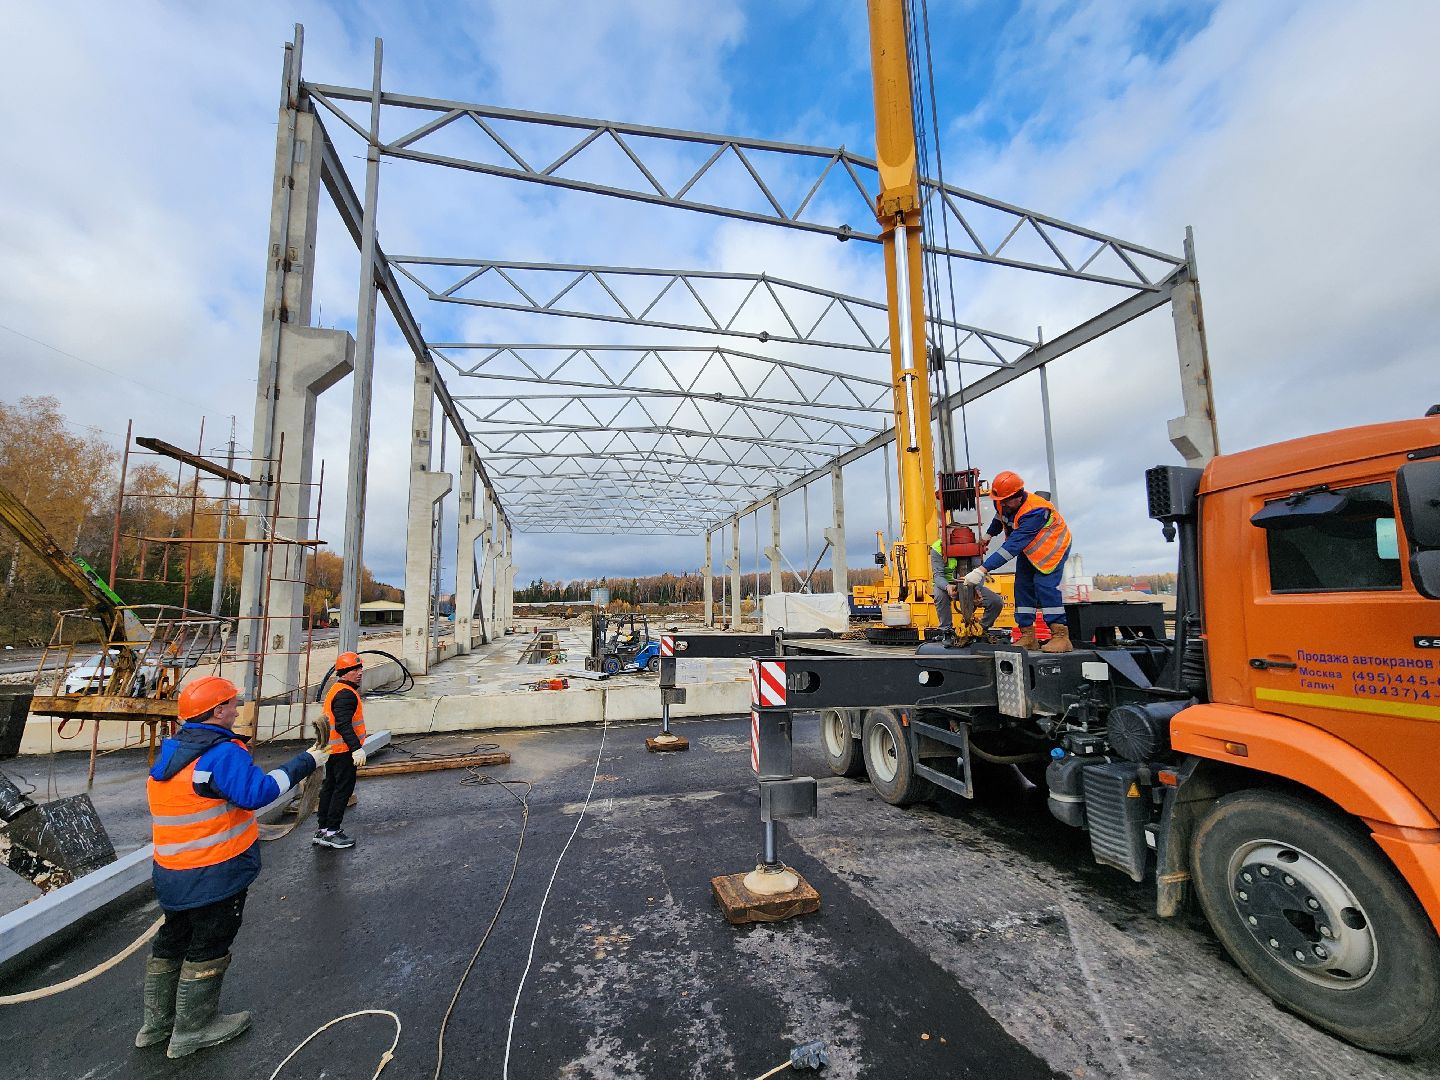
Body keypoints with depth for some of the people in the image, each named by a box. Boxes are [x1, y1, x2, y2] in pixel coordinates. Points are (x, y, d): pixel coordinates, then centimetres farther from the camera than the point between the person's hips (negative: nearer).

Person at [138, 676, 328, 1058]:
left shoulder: (170, 752, 5)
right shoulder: (223, 753, -25)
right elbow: (256, 792, -34)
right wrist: (306, 762, -28)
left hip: (172, 871, 9)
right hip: (214, 873, -9)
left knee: (172, 940, 24)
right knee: (208, 947, 9)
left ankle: (158, 1021, 39)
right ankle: (192, 1030, 23)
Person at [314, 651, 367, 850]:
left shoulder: (337, 690, 15)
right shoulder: (346, 694, -19)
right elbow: (343, 725, -27)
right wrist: (357, 748, -29)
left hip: (333, 749, 11)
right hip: (344, 751, -11)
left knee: (330, 787, 16)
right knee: (343, 788, -2)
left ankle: (323, 830, 25)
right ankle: (331, 832, 4)